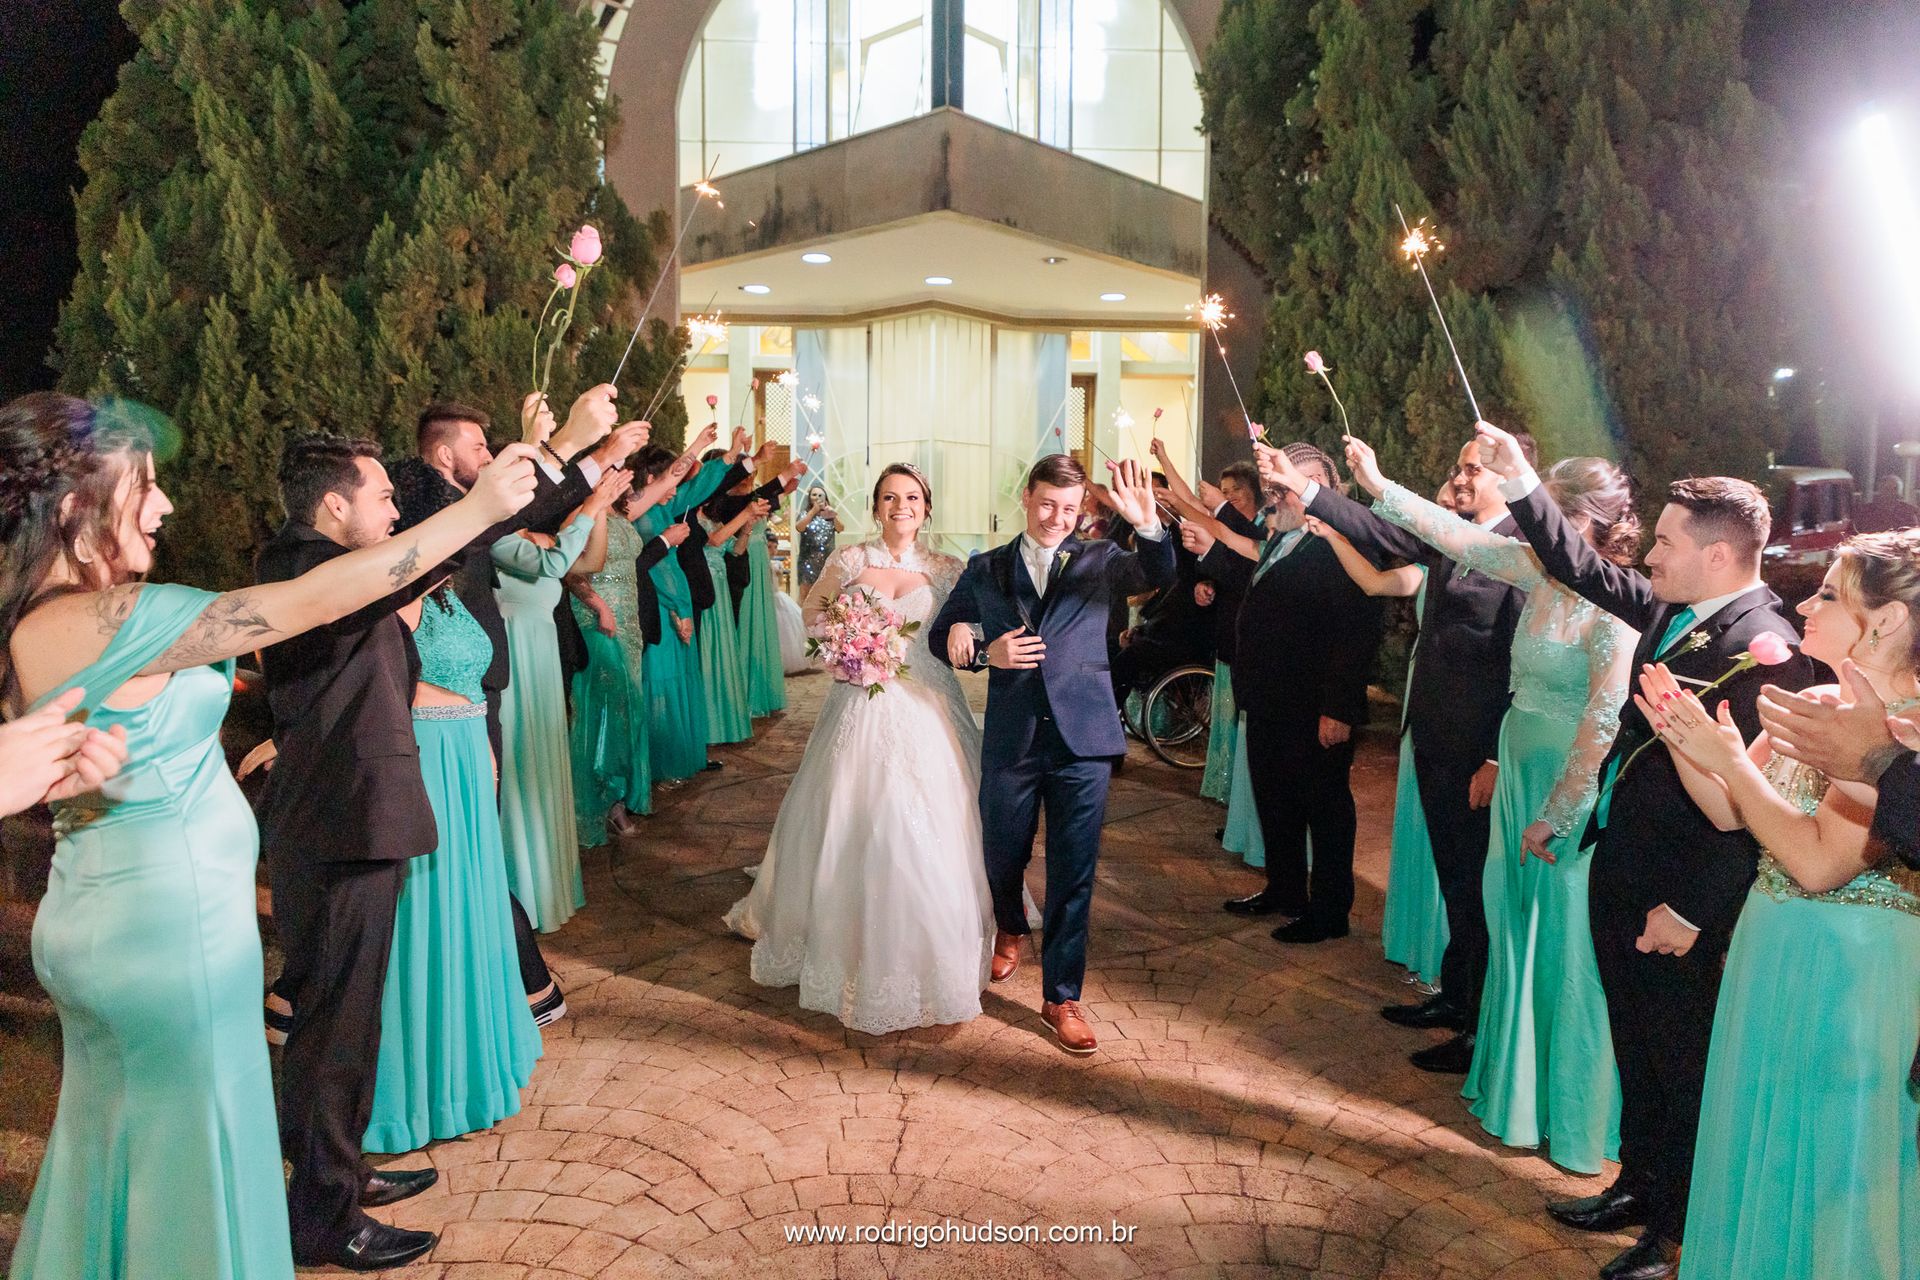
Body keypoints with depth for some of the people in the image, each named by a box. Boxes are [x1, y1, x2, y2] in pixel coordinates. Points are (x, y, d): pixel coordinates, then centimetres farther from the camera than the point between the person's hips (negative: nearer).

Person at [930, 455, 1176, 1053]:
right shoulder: (985, 569, 8)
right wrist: (985, 652, -9)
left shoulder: (1098, 559, 5)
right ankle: (1011, 930, 50)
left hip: (1082, 737, -1)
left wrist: (1148, 524, -31)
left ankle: (1061, 996, 16)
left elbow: (1157, 575, -12)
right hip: (1011, 739, 1)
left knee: (1073, 872, 2)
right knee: (1003, 857, 16)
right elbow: (941, 636, 11)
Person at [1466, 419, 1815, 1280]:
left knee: (1678, 1063, 9)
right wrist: (1519, 483, 10)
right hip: (1619, 874, 8)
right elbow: (1587, 571, 16)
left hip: (1679, 898, -8)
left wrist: (1689, 910, -20)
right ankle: (1639, 1186, 40)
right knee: (1637, 1047, 22)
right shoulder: (1673, 612, 3)